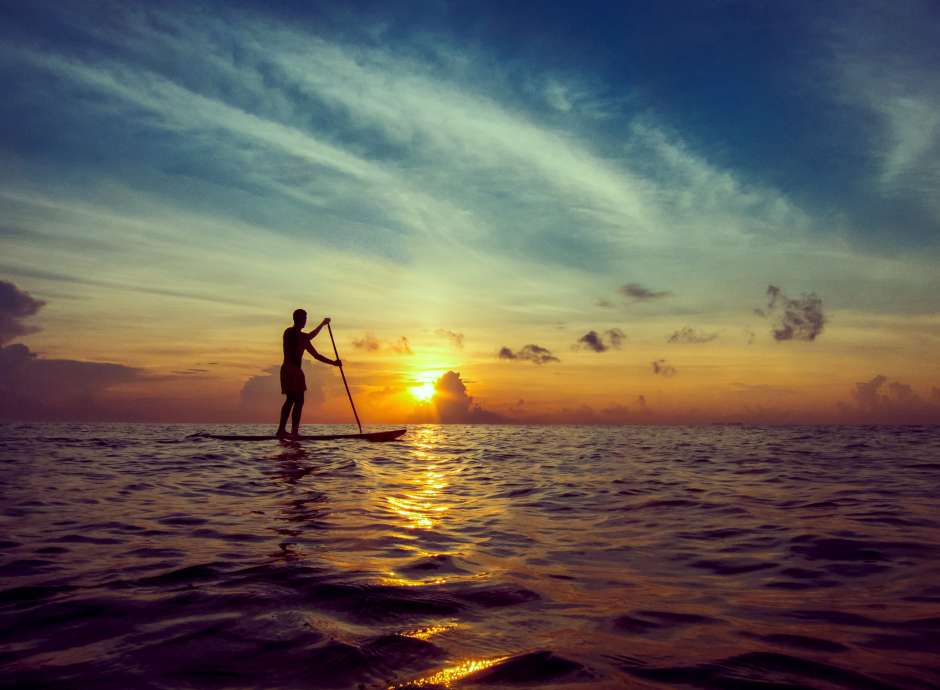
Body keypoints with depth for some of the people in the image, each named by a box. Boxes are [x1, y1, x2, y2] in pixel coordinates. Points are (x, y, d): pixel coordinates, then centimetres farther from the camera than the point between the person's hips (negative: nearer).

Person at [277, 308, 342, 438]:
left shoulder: (288, 332, 13)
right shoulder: (302, 337, -11)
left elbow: (309, 336, 28)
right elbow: (316, 356, -12)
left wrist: (322, 324, 38)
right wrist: (334, 363, -6)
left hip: (285, 369, 8)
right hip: (295, 371, -8)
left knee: (290, 400, 16)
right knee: (299, 401, -7)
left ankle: (281, 429, 16)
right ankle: (294, 431, -14)